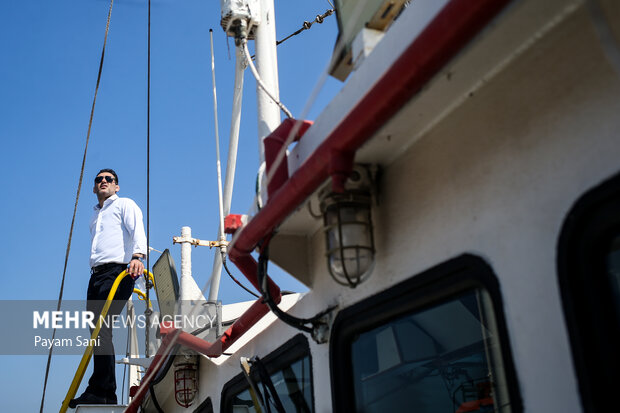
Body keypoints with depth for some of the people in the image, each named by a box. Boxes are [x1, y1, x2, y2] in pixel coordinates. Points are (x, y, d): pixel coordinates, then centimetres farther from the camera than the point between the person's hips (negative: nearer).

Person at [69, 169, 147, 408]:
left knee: (101, 329, -19)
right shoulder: (95, 215, 30)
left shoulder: (125, 205, 8)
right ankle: (105, 394, 3)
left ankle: (101, 392, -20)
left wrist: (137, 256, -28)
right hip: (96, 275, 8)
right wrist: (95, 274, 21)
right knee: (96, 331, 1)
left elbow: (137, 231, -10)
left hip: (116, 271, -7)